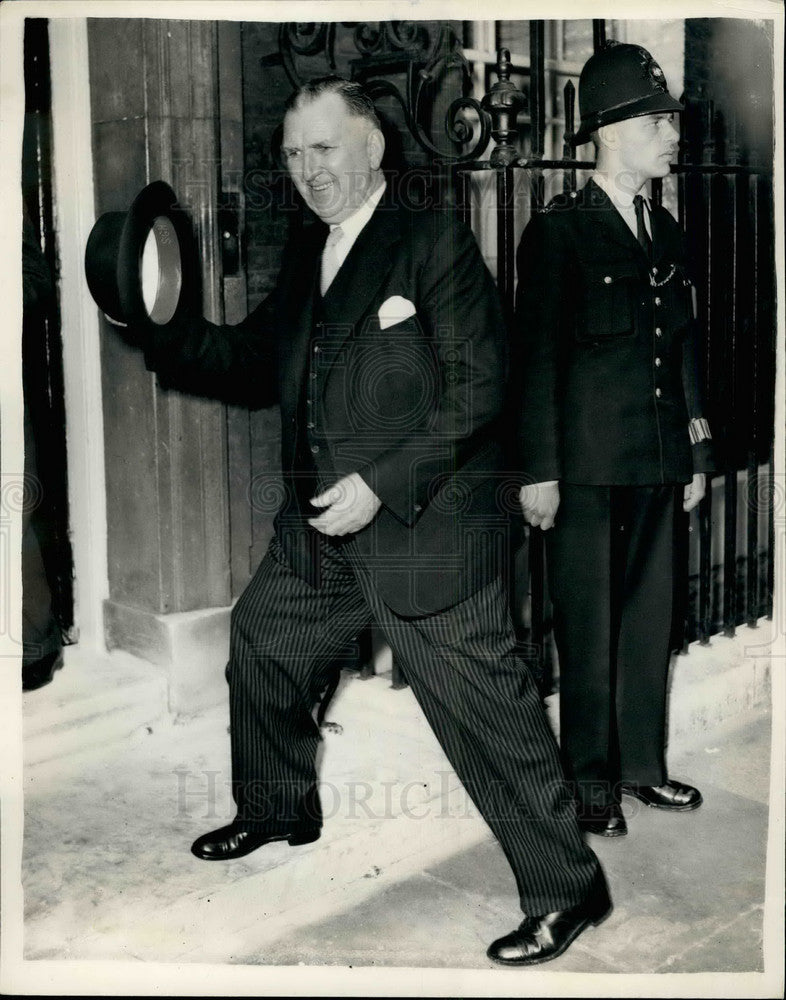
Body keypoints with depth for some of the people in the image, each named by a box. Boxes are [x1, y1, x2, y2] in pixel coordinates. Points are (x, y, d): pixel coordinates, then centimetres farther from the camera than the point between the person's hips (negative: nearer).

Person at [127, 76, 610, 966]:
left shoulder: (433, 239, -10)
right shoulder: (303, 253, 12)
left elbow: (479, 384, -16)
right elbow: (255, 364, 16)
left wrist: (382, 483, -21)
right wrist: (154, 335, 3)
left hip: (424, 524, -8)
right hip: (319, 527, 8)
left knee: (486, 709, -4)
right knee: (260, 646, 21)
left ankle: (566, 890, 13)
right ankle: (275, 811, 46)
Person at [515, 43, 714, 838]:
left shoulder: (664, 231, 13)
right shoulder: (558, 232, -7)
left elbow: (683, 350, 15)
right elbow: (537, 357, -10)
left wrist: (697, 452, 14)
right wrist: (538, 471, -13)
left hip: (656, 465, 6)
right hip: (587, 467, -6)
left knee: (649, 616, 13)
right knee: (589, 626, 3)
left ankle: (640, 764, 27)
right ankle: (590, 782, 16)